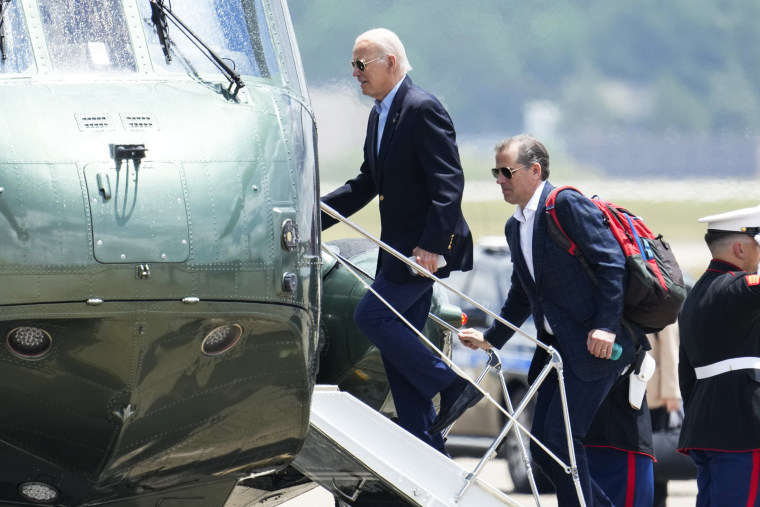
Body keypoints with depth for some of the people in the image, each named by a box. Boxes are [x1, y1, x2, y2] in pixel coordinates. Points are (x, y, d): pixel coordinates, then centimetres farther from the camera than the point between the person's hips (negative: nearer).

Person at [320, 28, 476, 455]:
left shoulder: (423, 109, -15)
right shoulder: (380, 115, 16)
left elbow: (449, 182, -21)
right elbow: (367, 184, 22)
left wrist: (432, 244, -27)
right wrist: (314, 217, 13)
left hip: (427, 247, -10)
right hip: (402, 246, 10)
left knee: (373, 317, -14)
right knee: (398, 337, 8)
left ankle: (453, 385, -6)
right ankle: (426, 447, 10)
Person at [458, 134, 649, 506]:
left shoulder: (567, 204, -10)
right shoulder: (515, 227, 17)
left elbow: (612, 262, -15)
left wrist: (606, 326, -20)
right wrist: (491, 338, 23)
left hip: (596, 345, -9)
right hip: (556, 348, 9)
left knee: (560, 433, -15)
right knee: (542, 445, 4)